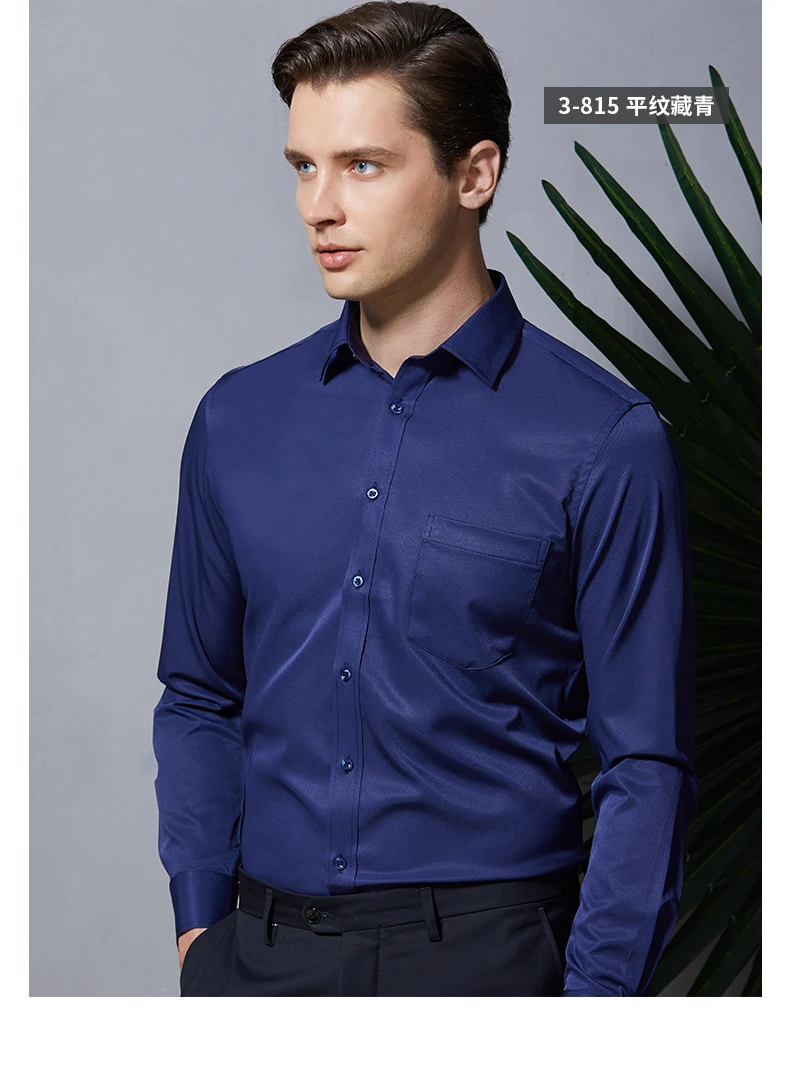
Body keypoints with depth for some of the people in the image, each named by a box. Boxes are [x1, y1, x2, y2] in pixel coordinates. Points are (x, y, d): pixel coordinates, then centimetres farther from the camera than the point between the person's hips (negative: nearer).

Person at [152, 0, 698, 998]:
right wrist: (200, 928, 5)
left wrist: (594, 994, -12)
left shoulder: (603, 443, -8)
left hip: (481, 951, -3)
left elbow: (645, 764, -7)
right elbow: (201, 698, 13)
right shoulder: (239, 419, 5)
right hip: (258, 948, 4)